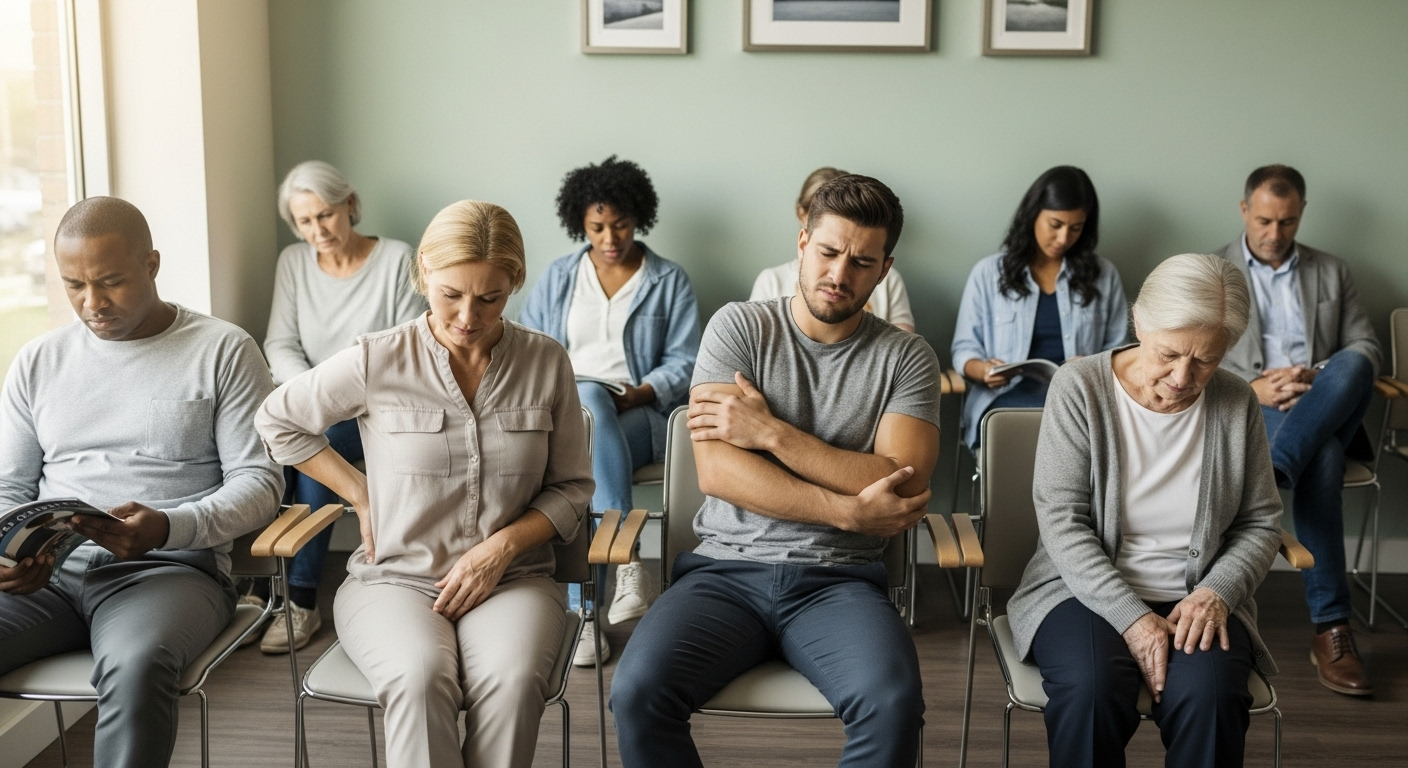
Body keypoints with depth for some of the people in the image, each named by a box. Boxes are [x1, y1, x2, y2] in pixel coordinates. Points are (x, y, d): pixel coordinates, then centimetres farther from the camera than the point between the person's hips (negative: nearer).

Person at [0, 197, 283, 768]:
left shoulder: (224, 350, 3)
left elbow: (258, 481, -1)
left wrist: (168, 528, -20)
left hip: (170, 567, -3)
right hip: (47, 574, 4)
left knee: (135, 666, -38)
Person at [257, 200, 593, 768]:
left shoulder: (545, 363, 2)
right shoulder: (378, 361, -3)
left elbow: (571, 486, 9)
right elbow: (277, 421, 12)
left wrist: (503, 546, -7)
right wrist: (361, 493, 5)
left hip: (512, 577, 1)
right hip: (394, 577, -1)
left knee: (511, 680, -33)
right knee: (421, 678, -35)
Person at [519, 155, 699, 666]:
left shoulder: (670, 282, 11)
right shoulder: (558, 278, 19)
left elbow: (684, 361, 2)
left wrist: (638, 394, -16)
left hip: (641, 415, -1)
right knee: (587, 401, -38)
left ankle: (583, 610, -35)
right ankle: (625, 557, -41)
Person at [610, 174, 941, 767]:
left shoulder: (907, 358, 6)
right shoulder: (740, 327, 5)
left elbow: (901, 487, -9)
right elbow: (716, 471, -7)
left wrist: (771, 432, -11)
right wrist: (850, 512, -12)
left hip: (839, 579, 0)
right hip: (726, 569, 0)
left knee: (893, 703, -31)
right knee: (637, 692, -27)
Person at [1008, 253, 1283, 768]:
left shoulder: (1236, 403, 2)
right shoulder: (1080, 387, -7)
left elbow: (1261, 523, 10)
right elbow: (1062, 521, -11)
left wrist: (1217, 592, -10)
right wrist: (1131, 617, -20)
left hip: (1198, 602, 2)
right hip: (1088, 591, -2)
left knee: (1208, 695, -31)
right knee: (1090, 691, -33)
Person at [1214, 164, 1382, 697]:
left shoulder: (1331, 272, 21)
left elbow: (1366, 346, 14)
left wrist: (1317, 377, -10)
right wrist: (1252, 389, -16)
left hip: (1326, 410, 3)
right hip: (1249, 412, -2)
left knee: (1353, 366, -37)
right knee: (1321, 459, -39)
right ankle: (1331, 628, -41)